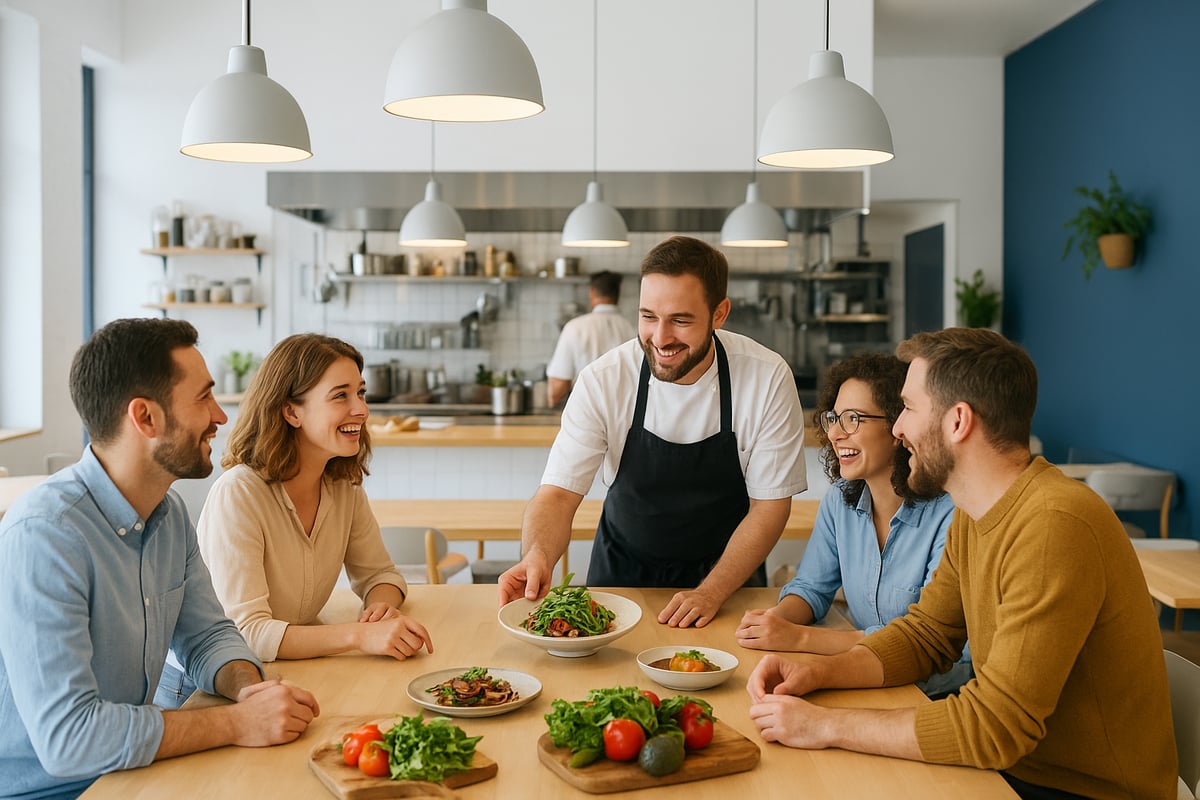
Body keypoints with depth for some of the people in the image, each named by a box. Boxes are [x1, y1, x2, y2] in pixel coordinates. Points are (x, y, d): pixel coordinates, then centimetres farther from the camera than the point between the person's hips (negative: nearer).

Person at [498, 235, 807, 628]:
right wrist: (537, 556, -38)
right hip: (624, 568, 0)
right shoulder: (602, 381, -16)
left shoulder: (768, 379, -17)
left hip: (727, 570, 0)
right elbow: (558, 493, -17)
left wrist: (711, 593, -20)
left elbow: (770, 506, -10)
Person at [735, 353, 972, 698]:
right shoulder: (839, 500, 3)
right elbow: (810, 586, 12)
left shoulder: (949, 514, -18)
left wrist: (799, 637, -24)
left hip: (939, 694, -6)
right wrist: (776, 618, -13)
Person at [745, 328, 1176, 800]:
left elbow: (995, 725, -28)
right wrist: (817, 671, -6)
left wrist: (827, 725, -23)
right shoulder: (974, 516, 3)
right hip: (1009, 762, 7)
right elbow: (925, 635, 11)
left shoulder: (1055, 526, -27)